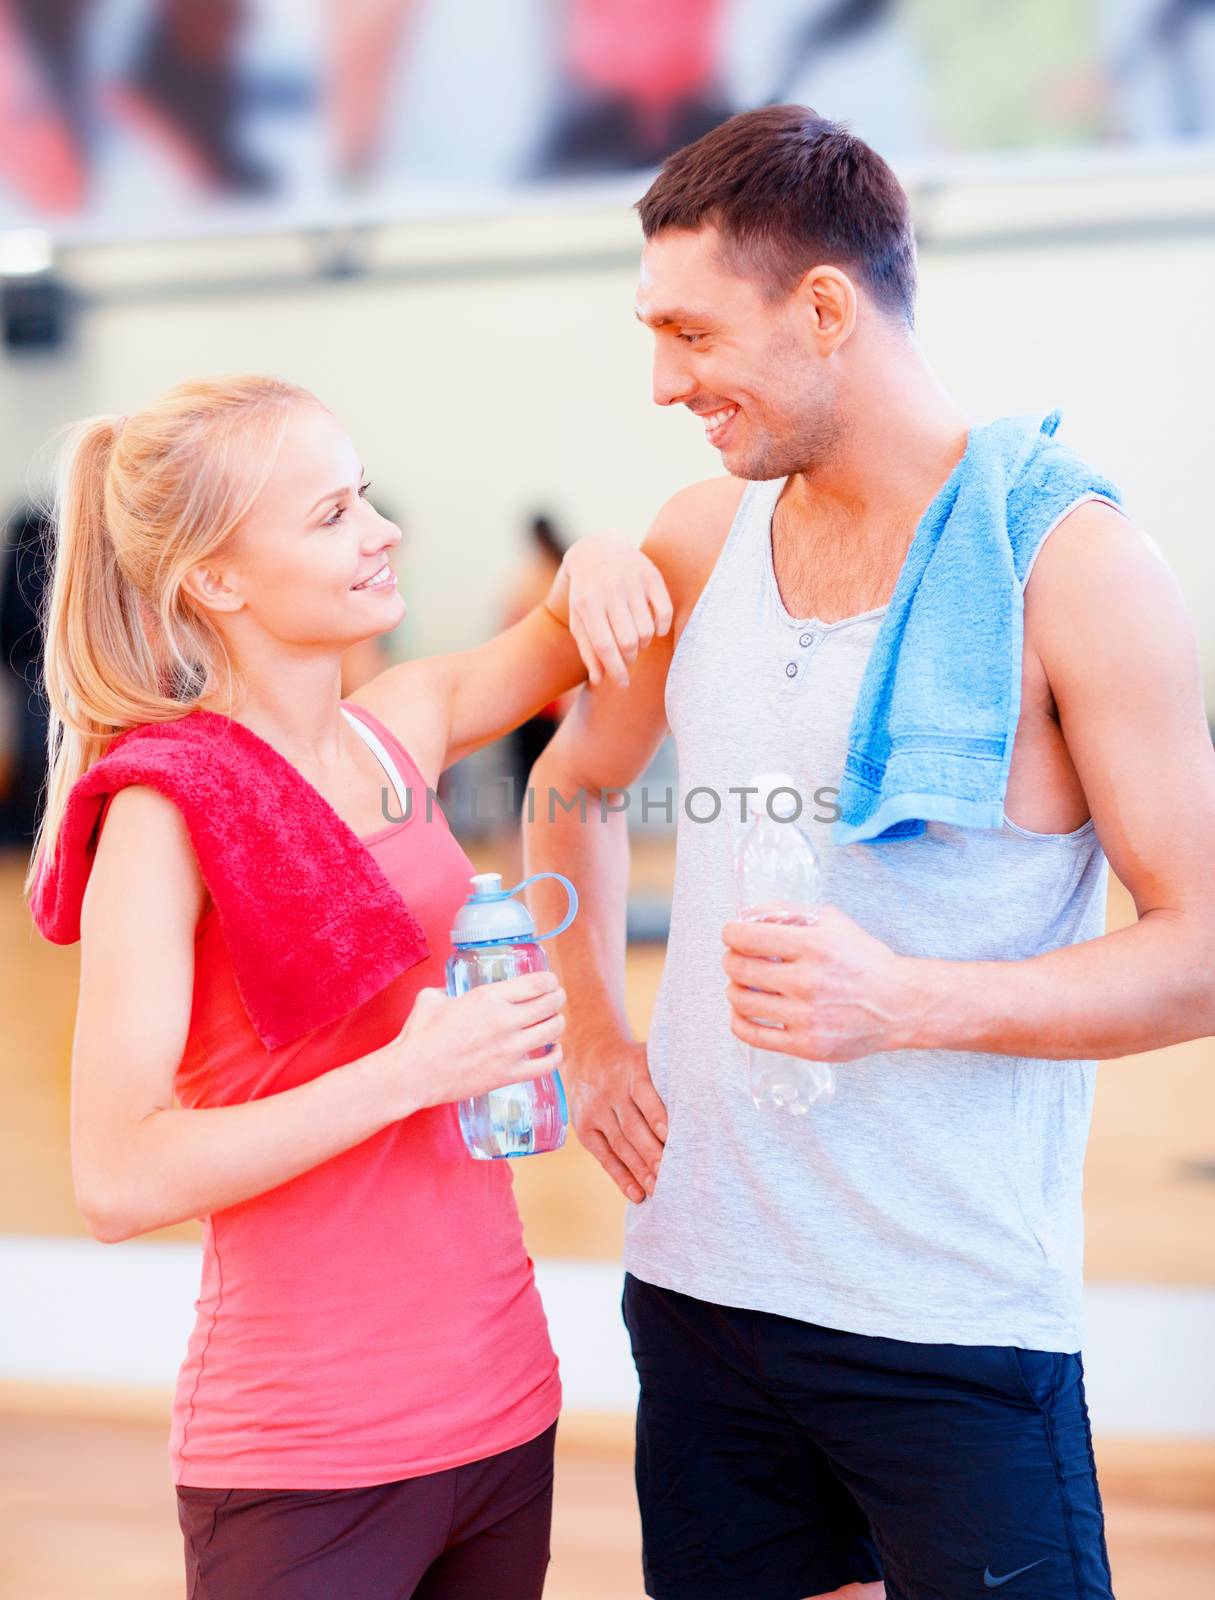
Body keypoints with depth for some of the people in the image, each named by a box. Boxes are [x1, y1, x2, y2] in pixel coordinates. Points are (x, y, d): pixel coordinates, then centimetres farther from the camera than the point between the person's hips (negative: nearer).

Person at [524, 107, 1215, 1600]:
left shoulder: (1070, 564, -10)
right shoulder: (698, 541, 5)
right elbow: (573, 787, 22)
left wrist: (906, 1002, -23)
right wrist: (592, 1033, 11)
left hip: (957, 1321, -5)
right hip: (696, 1274, 5)